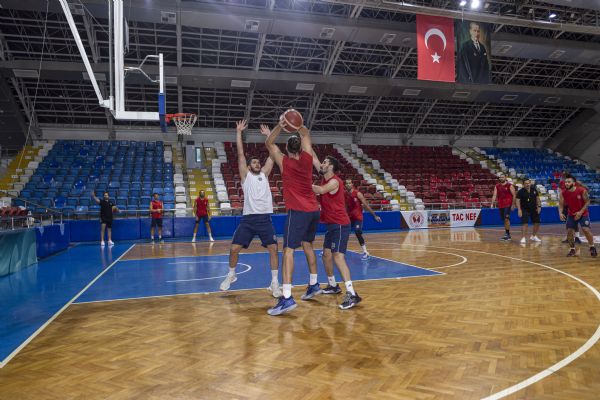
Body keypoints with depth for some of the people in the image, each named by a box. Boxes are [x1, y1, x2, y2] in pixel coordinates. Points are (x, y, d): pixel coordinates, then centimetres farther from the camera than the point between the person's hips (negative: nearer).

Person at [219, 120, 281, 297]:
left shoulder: (264, 174, 14)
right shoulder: (245, 175, 7)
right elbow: (240, 153, 2)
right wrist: (239, 132, 2)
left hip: (265, 218, 2)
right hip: (248, 218, -1)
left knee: (273, 248, -6)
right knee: (234, 248, 0)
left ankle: (274, 282, 5)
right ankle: (231, 275, 26)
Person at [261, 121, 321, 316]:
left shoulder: (284, 162, -6)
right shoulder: (307, 158, 4)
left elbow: (269, 144, 5)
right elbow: (306, 134, 20)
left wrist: (281, 124, -1)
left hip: (298, 212, -6)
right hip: (314, 210, 6)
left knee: (288, 251, -10)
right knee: (307, 245, 22)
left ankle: (287, 298, -18)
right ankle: (314, 285, 32)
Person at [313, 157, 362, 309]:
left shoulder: (335, 181, -19)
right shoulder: (325, 180, 12)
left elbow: (320, 190, -34)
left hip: (340, 225, -10)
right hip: (331, 224, 10)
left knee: (338, 256, -20)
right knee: (326, 254, 16)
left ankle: (352, 294, -25)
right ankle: (333, 285, 33)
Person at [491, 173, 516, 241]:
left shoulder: (510, 185, -4)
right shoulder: (497, 186, 8)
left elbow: (514, 195, -5)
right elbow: (494, 195, 3)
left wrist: (513, 205, -10)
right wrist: (492, 204, -9)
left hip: (508, 205, -5)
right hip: (500, 205, 5)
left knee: (506, 219, -16)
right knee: (504, 220, 11)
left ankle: (507, 234, -13)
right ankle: (507, 234, 21)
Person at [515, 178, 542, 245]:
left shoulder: (534, 190, 1)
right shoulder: (520, 191, -12)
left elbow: (537, 198, 11)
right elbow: (517, 200, -15)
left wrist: (539, 206, 3)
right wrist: (519, 210, -23)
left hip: (534, 209, 5)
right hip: (525, 210, -5)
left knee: (537, 223, 10)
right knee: (525, 224, -14)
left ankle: (533, 236, 29)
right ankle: (524, 238, -8)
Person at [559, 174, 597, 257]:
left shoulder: (582, 190, -21)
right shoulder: (563, 193, -13)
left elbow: (587, 202, -12)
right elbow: (561, 205, -7)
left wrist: (581, 212, -22)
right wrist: (561, 213, -25)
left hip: (583, 213, -3)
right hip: (571, 214, 3)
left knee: (586, 230, -14)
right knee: (569, 231, -3)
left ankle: (592, 247, 8)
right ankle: (572, 250, 11)